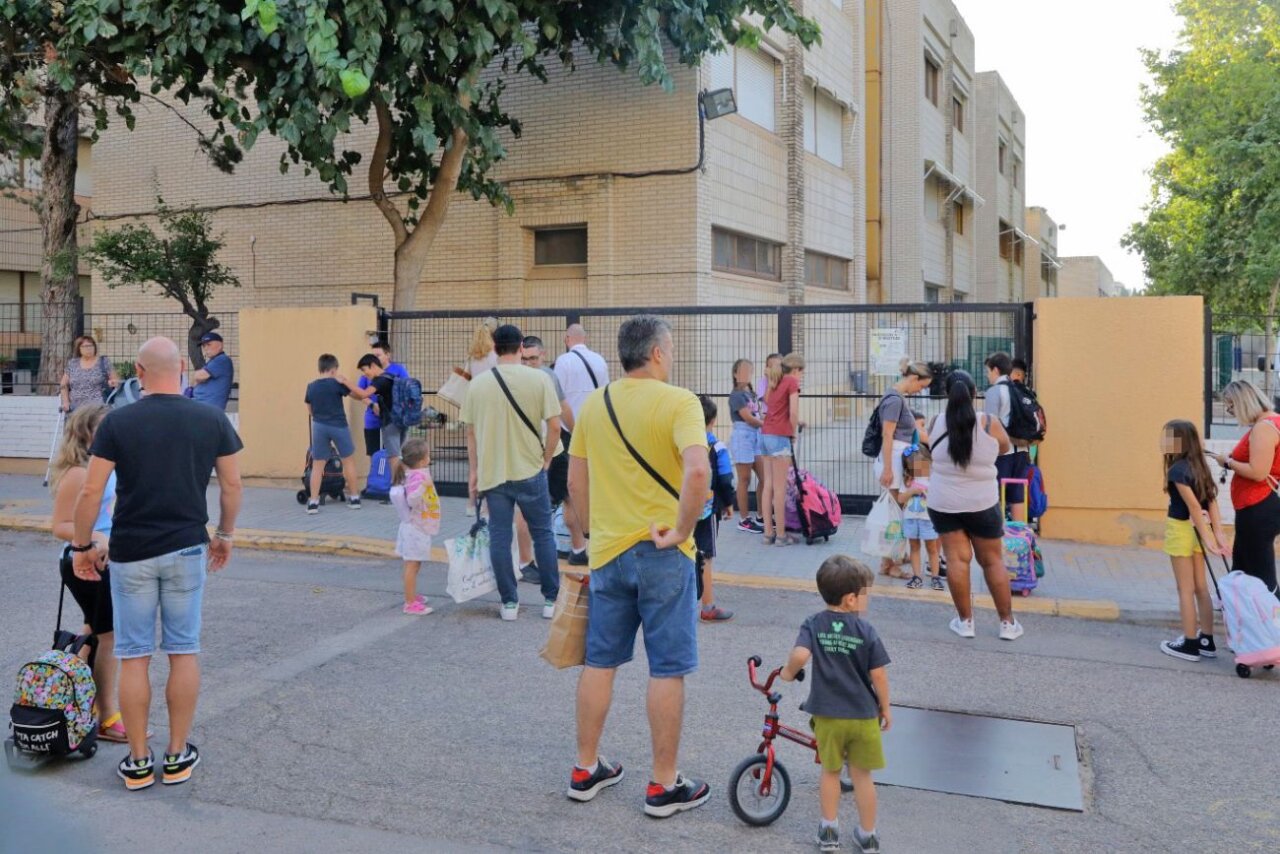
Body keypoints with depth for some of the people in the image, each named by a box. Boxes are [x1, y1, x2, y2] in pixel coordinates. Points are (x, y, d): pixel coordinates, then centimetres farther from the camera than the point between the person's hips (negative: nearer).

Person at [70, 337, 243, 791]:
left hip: (131, 554, -1)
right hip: (187, 550, 1)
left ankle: (138, 762, 15)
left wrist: (82, 545, 5)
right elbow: (232, 486, 2)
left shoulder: (117, 422, -8)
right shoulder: (212, 420, -4)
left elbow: (91, 492, -9)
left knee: (134, 657, 8)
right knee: (184, 652, 11)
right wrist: (225, 535, 16)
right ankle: (178, 755, 18)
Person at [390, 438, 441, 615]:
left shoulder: (417, 474, 11)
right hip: (416, 528, -10)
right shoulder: (417, 476, -21)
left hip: (418, 527, 10)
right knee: (412, 565, -6)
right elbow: (412, 500, -33)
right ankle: (410, 603, -3)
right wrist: (423, 486, -41)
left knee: (413, 565, 20)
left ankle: (412, 596, 32)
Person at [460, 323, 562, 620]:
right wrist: (546, 460, 6)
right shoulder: (539, 379, -7)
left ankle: (509, 602, 14)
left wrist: (473, 471, 12)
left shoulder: (478, 383, 1)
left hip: (492, 472, 2)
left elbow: (470, 431, 5)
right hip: (530, 471, -1)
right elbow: (554, 426, -8)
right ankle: (552, 599, 17)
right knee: (543, 534, 11)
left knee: (499, 537, 9)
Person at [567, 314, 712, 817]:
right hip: (662, 552, -5)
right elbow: (698, 470, -27)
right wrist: (682, 530, -17)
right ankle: (664, 786, 14)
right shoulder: (678, 402, -12)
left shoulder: (594, 404, 6)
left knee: (599, 662, 16)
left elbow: (575, 480, 10)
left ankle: (586, 770, 27)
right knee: (667, 669, 5)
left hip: (608, 552, 5)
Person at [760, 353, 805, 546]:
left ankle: (768, 532, 12)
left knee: (768, 485, 9)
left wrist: (795, 423, 13)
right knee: (780, 488, -3)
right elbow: (793, 412, -13)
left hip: (765, 434, 8)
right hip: (779, 437, -8)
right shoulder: (792, 382, -5)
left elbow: (776, 410, 12)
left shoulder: (775, 383, 19)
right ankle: (781, 535, 1)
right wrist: (794, 432, 1)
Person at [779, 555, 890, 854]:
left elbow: (800, 655, -24)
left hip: (828, 715, 1)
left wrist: (788, 672, -4)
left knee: (831, 771, 19)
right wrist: (885, 708, 5)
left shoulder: (814, 625, -8)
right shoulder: (866, 631, -10)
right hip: (863, 715, -1)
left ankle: (829, 830, 27)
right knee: (862, 775, 14)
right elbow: (878, 675, -9)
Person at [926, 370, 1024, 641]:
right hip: (982, 503, -1)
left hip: (943, 503, 1)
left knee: (957, 559, 7)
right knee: (993, 561, 11)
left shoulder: (937, 423, -8)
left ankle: (965, 621, 13)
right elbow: (1005, 447, 7)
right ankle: (1007, 623, 18)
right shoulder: (989, 423, -11)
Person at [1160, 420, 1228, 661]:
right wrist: (1218, 533, 2)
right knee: (1200, 588, 13)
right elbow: (1211, 501, 4)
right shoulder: (1198, 466, 8)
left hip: (1182, 530, -8)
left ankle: (1190, 644, 7)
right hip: (1195, 530, 8)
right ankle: (1206, 641, 19)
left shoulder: (1177, 469, -17)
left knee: (1185, 590, 0)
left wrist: (1207, 538, -19)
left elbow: (1194, 507, -20)